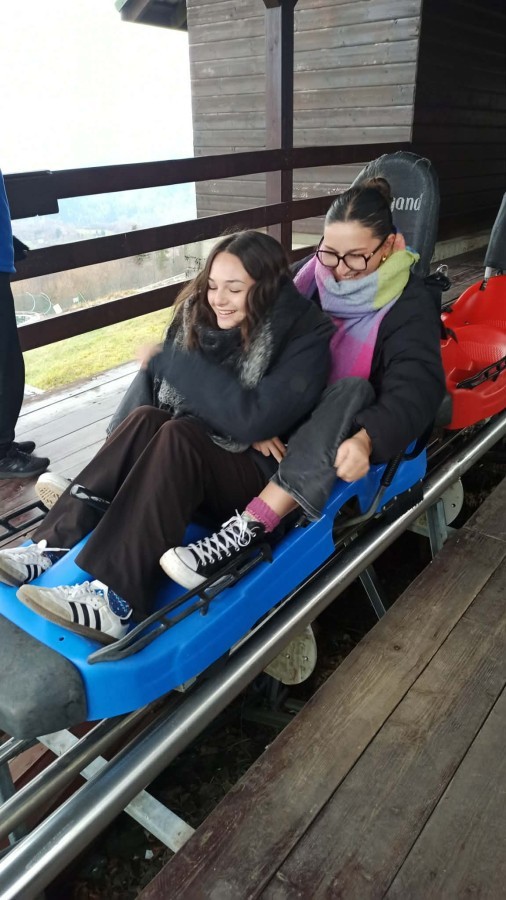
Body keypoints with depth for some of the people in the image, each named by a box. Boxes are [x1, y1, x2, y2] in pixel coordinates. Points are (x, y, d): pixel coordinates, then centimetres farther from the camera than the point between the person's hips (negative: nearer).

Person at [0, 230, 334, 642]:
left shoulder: (305, 334, -14)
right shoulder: (200, 314, 1)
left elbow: (254, 420, -26)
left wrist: (171, 362, -23)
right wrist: (239, 425, -17)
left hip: (261, 477, -5)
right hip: (191, 461, 5)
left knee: (177, 436, -31)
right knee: (146, 419, -23)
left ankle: (116, 602, -38)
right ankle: (57, 544, -24)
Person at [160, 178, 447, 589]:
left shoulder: (411, 304, -10)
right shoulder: (312, 277, 0)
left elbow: (417, 387, -25)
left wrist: (366, 440, -45)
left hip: (350, 435, -3)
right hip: (295, 424, 4)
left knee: (354, 389, -36)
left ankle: (246, 529, -47)